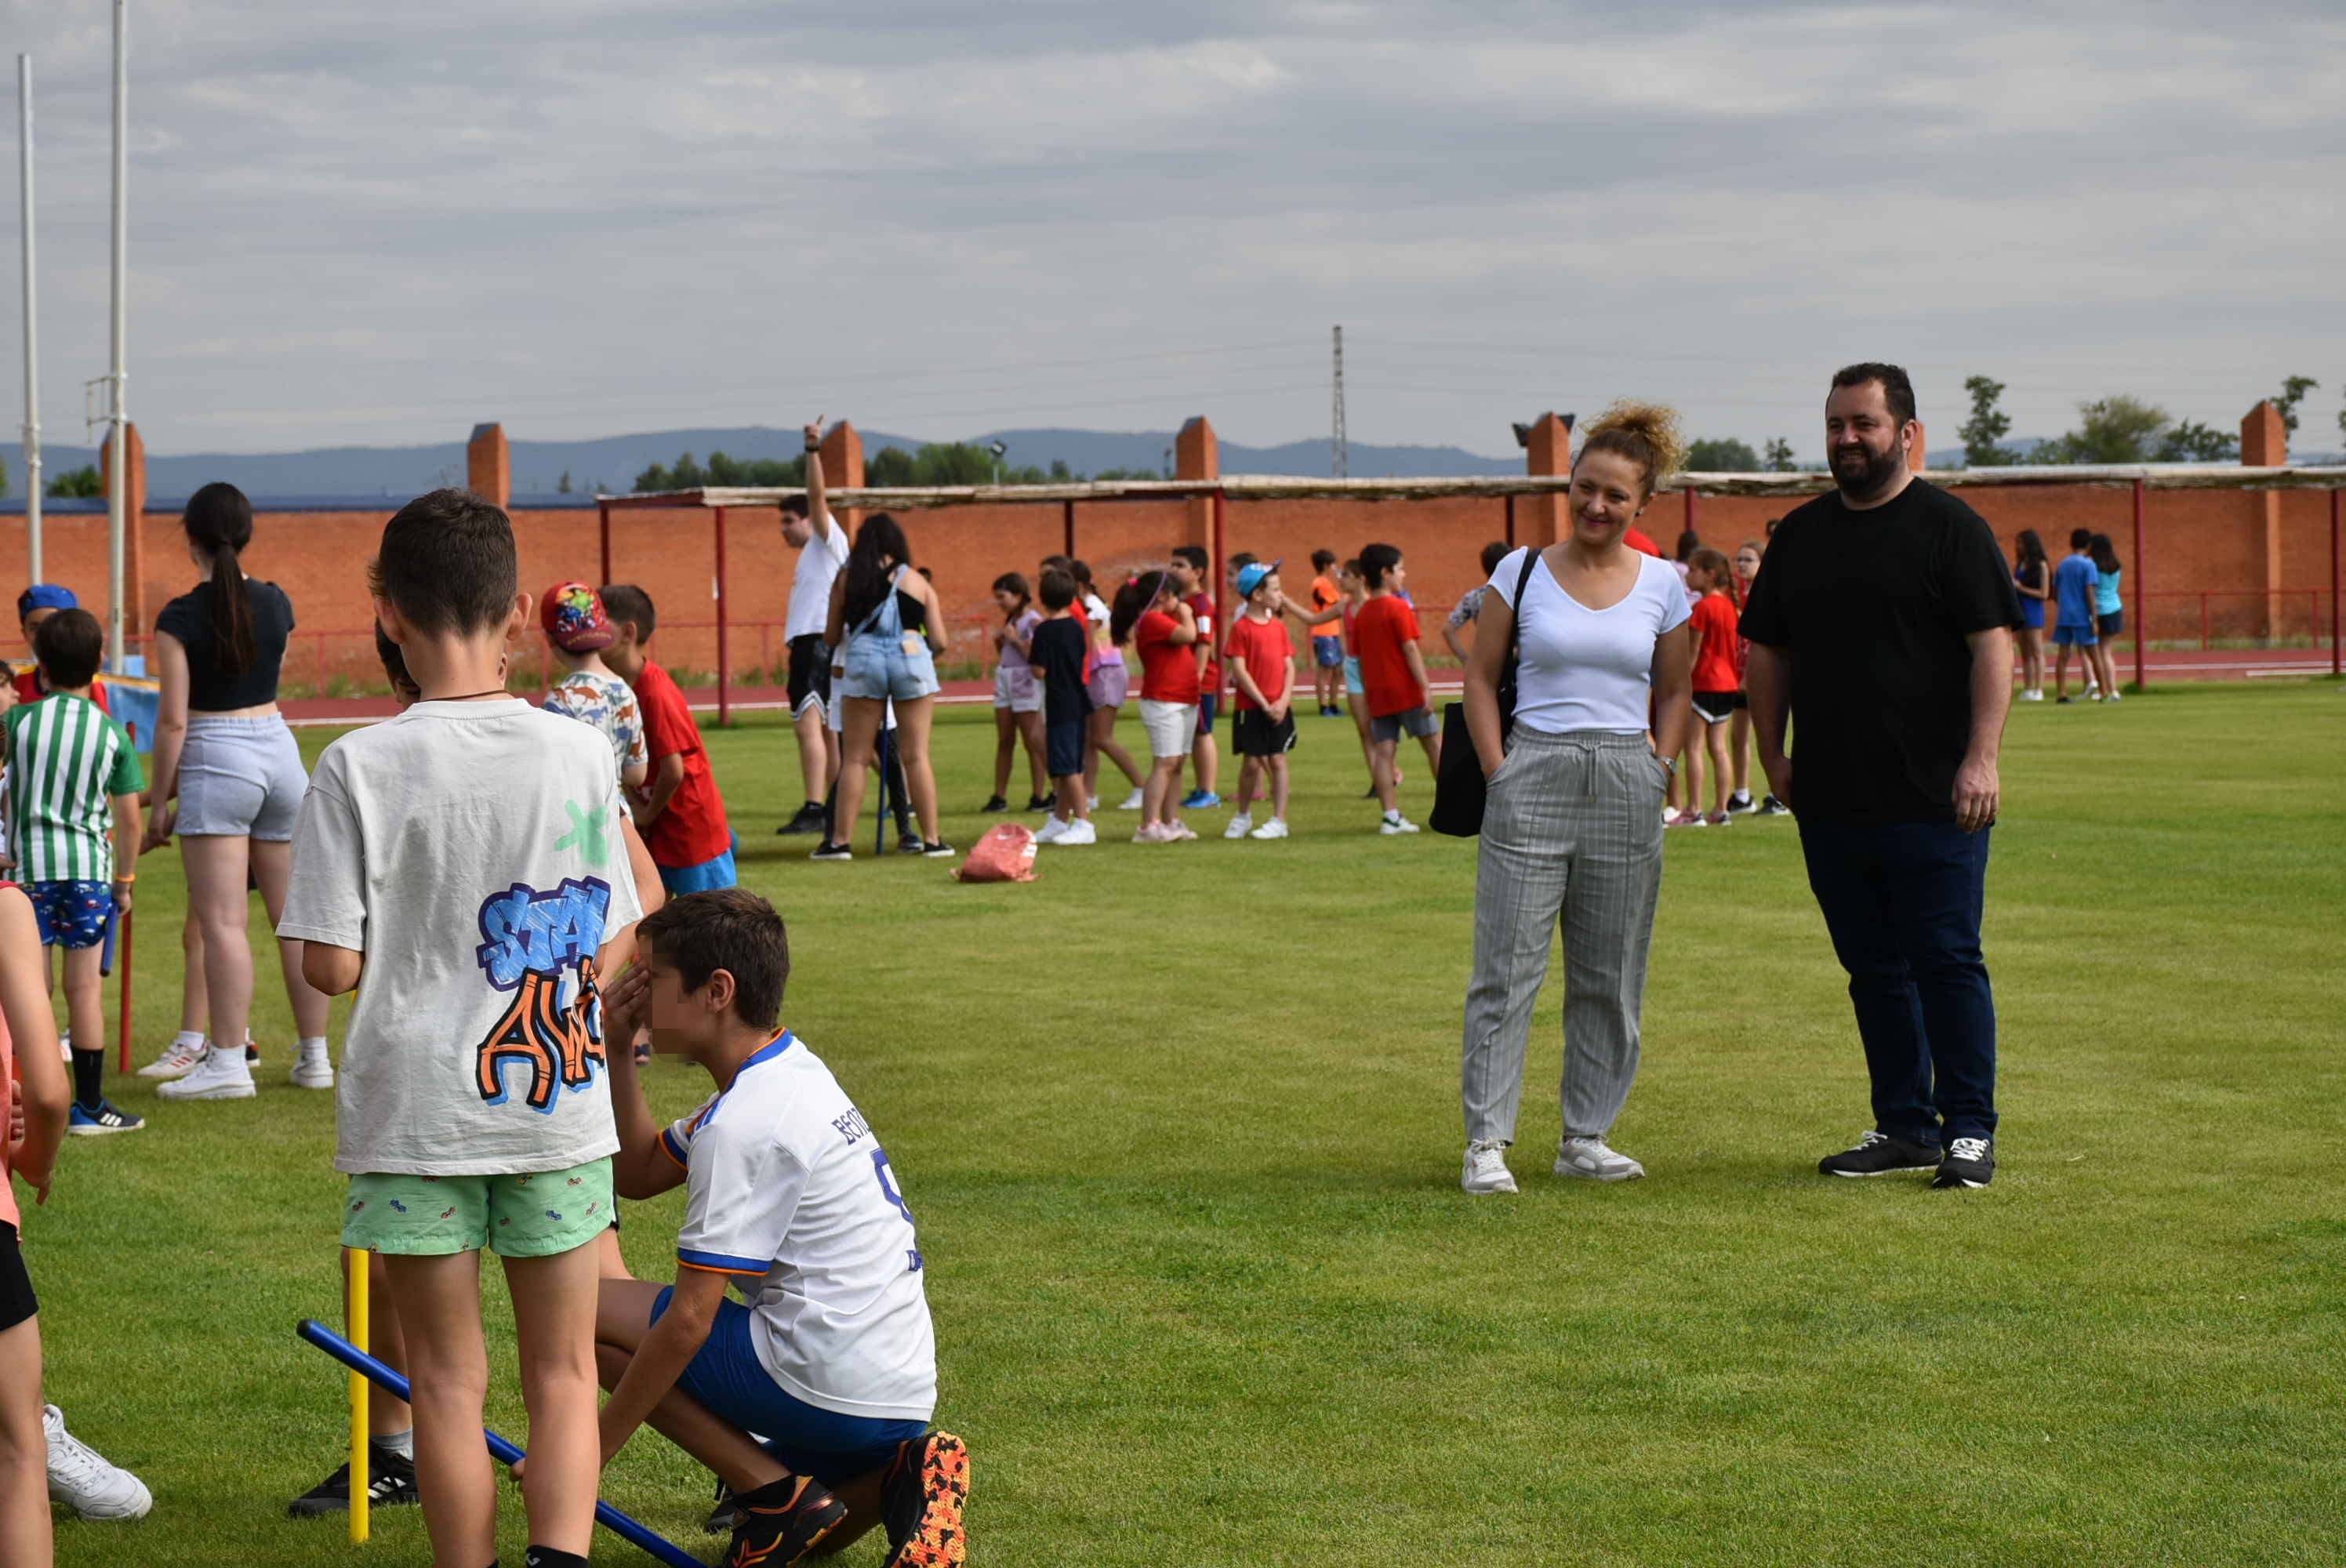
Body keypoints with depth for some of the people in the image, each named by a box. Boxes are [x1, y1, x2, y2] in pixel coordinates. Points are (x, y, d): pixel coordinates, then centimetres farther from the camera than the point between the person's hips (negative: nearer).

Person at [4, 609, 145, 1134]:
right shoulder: (114, 735, -1)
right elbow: (128, 819, 1)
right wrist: (125, 879, 11)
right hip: (89, 866, 1)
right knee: (84, 987, 6)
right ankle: (89, 1106, 9)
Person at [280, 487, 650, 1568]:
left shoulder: (360, 767, -11)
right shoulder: (580, 752, -3)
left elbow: (331, 964, -12)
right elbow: (607, 950, 2)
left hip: (416, 1115, -2)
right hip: (560, 1111, 2)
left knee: (447, 1378, 9)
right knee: (563, 1371, 10)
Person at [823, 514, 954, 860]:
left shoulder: (846, 580, 12)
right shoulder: (917, 582, 11)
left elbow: (831, 637, 17)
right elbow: (939, 642, 8)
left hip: (862, 661, 0)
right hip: (912, 658, 0)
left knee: (854, 758, 5)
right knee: (916, 756, 4)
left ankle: (839, 841, 3)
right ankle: (932, 840, 3)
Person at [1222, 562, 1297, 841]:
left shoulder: (1279, 626, 8)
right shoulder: (1241, 629, -7)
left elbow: (1289, 667, 7)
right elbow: (1240, 671, -11)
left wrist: (1284, 700, -8)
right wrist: (1264, 705, -14)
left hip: (1279, 708, 4)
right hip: (1250, 708, -4)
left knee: (1277, 760, 1)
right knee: (1252, 763, 0)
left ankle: (1279, 820, 5)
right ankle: (1243, 816, 21)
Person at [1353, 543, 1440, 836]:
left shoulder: (1362, 614, 10)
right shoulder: (1398, 608, -10)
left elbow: (1360, 658, 14)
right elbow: (1410, 650, -16)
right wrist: (1426, 687, -16)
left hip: (1378, 693, 6)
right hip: (1406, 690, -6)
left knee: (1383, 752, 1)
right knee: (1434, 743, 6)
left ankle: (1391, 815, -4)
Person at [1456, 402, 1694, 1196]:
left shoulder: (1662, 585, 5)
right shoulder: (1523, 572, 1)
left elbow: (1675, 689, 16)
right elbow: (1480, 677, 5)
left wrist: (1660, 766, 5)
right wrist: (1499, 771, -3)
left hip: (1626, 785, 2)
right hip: (1533, 774, -2)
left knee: (1610, 976, 7)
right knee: (1507, 968, -6)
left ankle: (1586, 1136, 17)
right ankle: (1485, 1142, -4)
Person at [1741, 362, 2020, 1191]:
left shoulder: (1950, 528, -3)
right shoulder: (1801, 534, 14)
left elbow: (1992, 646, -8)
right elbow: (1767, 654, 19)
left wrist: (1981, 760, -16)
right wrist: (1774, 756, 10)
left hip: (1932, 803, -6)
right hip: (1831, 803, 6)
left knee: (1947, 963, -3)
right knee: (1874, 969, 10)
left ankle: (1969, 1132, 3)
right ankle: (1904, 1128, 18)